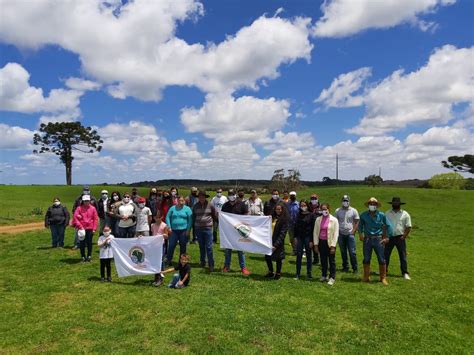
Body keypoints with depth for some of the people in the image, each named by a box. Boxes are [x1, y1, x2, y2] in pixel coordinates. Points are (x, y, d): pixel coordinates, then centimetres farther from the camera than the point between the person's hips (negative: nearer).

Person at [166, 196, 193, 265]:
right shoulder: (172, 208, 8)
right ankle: (168, 260, 12)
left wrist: (188, 230, -9)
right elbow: (168, 217, 8)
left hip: (183, 230, -1)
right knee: (171, 245, -2)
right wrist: (169, 227, -1)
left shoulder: (187, 209, 1)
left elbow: (190, 220, -3)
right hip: (173, 230, 1)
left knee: (183, 246, 7)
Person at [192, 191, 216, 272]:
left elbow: (215, 216, 8)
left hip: (208, 228, -3)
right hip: (198, 229, 3)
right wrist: (194, 225, 12)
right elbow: (193, 217, 13)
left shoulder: (210, 206, -4)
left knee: (209, 247, -4)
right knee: (201, 247, 13)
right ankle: (203, 262, 27)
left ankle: (211, 265, 1)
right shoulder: (195, 206, 2)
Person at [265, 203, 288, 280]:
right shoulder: (272, 217, 8)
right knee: (267, 257, 11)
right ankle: (270, 272, 31)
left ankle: (278, 273, 26)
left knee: (278, 258, 7)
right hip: (270, 240, 6)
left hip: (278, 242, -5)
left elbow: (282, 233, -14)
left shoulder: (284, 219, -9)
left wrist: (276, 244, -20)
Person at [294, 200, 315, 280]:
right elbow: (296, 226, 12)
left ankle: (309, 273, 19)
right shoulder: (298, 215, 7)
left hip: (308, 237, -3)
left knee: (308, 255, 7)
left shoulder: (311, 215, -6)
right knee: (299, 255, 5)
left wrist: (311, 240, -11)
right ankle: (298, 273, 13)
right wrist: (295, 237, 5)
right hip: (299, 237, 3)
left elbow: (313, 228, -7)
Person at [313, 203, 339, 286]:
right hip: (321, 242, 3)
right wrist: (316, 244, 1)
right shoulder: (318, 219, 2)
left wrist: (333, 245, -12)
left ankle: (332, 278, 15)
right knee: (323, 260, 14)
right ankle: (324, 276, 28)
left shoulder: (334, 220, -7)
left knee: (332, 261, 5)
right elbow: (315, 232, 5)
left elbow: (336, 234, -8)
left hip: (329, 242, -3)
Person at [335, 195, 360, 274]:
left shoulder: (353, 211, 1)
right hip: (341, 234, 2)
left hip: (350, 234, -2)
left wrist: (353, 231, -8)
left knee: (352, 252, -4)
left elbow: (357, 222, 1)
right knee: (343, 252, 8)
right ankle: (345, 267, 18)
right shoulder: (338, 211, 6)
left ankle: (355, 268, 6)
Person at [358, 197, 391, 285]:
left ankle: (383, 278, 17)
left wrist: (386, 237, 1)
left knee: (381, 259, 3)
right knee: (366, 259, 8)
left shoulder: (382, 215, -2)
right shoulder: (364, 215, 0)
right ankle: (366, 277, 22)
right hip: (367, 239, 1)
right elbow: (360, 225, 11)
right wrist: (360, 234, -1)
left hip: (378, 239, -1)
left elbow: (387, 226, 6)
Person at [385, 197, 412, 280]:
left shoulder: (405, 214, 1)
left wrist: (404, 236, -9)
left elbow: (408, 227, -1)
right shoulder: (387, 213, 7)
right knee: (386, 254, 6)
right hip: (389, 237, 2)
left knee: (403, 256, 2)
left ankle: (405, 273, 9)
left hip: (400, 237, -2)